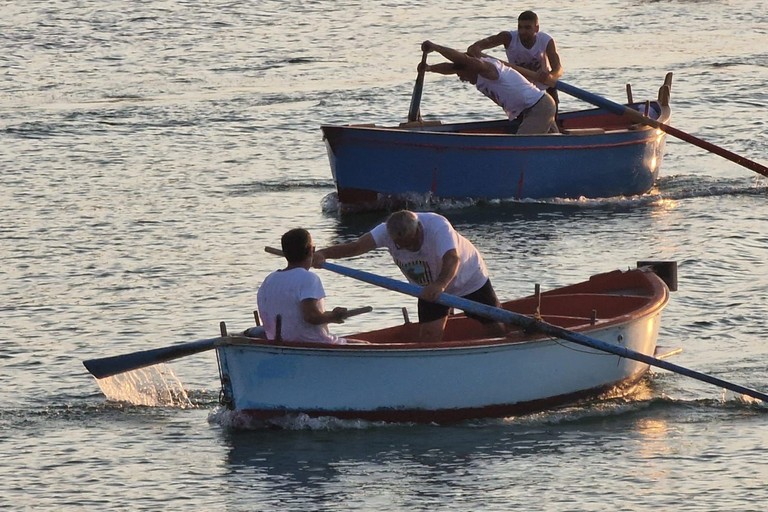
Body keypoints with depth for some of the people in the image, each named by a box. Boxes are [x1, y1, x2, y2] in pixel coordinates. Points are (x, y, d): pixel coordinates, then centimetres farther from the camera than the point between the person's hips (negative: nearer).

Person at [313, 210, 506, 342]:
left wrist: (440, 284, -76)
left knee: (496, 328, 4)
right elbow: (356, 246, -37)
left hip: (469, 279, -3)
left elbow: (452, 259, -56)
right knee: (428, 336, -13)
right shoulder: (387, 231, -26)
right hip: (431, 287, 3)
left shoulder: (437, 226, -40)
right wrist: (323, 254, -55)